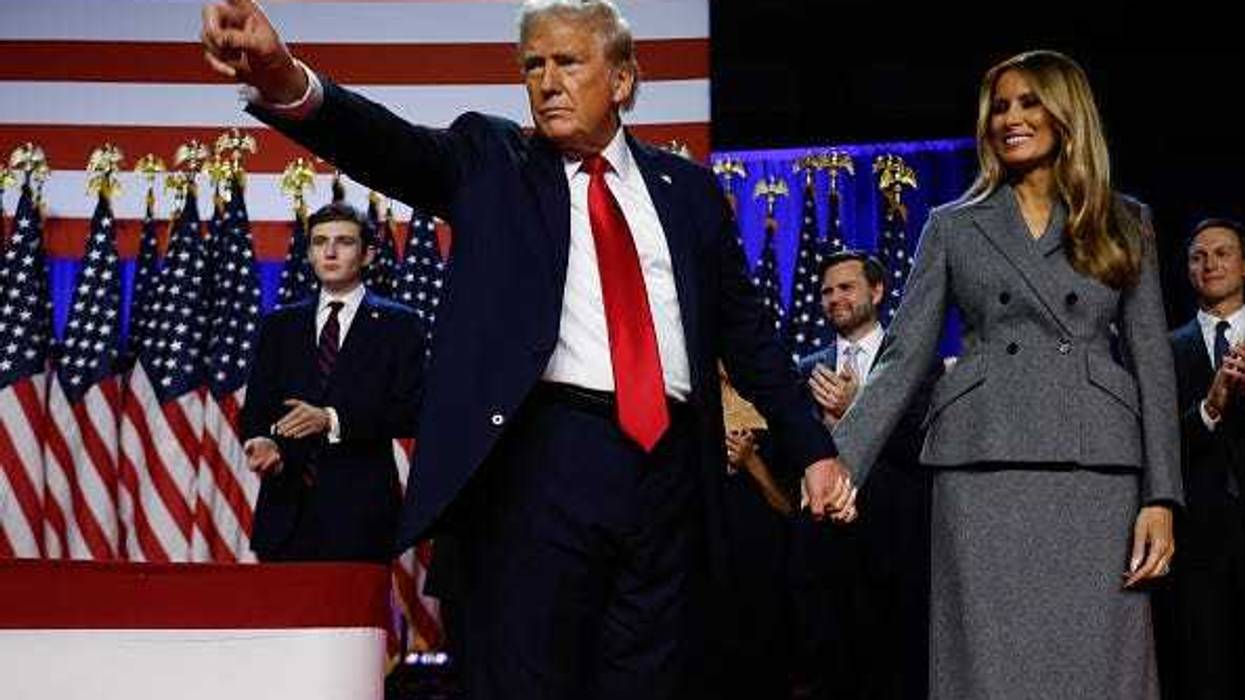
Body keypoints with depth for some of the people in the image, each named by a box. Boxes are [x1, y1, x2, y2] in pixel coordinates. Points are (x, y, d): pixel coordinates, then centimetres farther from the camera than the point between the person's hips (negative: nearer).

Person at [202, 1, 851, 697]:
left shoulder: (687, 188, 16)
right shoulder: (490, 159, 8)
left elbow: (746, 328, 18)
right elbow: (393, 147, -10)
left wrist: (814, 449, 14)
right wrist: (288, 82, -30)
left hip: (669, 465, 3)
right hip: (541, 460, -2)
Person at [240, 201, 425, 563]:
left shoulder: (397, 324, 6)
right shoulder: (279, 325, 17)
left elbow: (410, 412, -3)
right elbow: (256, 408, 14)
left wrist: (333, 420, -14)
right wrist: (264, 441, -9)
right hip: (287, 507, 3)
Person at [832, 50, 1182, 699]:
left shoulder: (1125, 225, 13)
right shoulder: (954, 227, 12)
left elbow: (1152, 363, 8)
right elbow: (902, 359, 7)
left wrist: (1160, 498, -2)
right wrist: (839, 464, -6)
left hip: (1099, 475, 0)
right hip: (984, 475, 0)